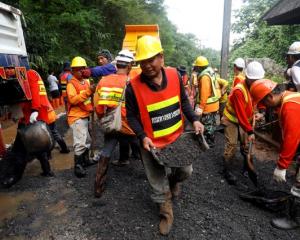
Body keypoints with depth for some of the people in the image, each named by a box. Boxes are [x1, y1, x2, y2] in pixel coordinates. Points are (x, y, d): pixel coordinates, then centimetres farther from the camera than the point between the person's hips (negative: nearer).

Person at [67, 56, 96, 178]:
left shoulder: (86, 82, 11)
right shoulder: (71, 84, -11)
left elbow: (90, 97, 22)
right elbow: (73, 100, -25)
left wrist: (93, 91, 2)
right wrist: (87, 92, -29)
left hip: (86, 115, 8)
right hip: (77, 117, -8)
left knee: (87, 140, 20)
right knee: (80, 143, -12)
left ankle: (85, 160, 37)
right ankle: (77, 166, -1)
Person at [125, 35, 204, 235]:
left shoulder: (174, 75, -8)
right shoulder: (134, 86, -19)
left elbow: (183, 101, 5)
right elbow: (131, 116, -8)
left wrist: (194, 120, -7)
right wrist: (143, 137, -21)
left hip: (177, 138, 3)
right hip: (152, 144, -2)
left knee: (186, 171, 18)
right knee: (158, 184, 13)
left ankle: (173, 180, 54)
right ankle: (166, 213, 40)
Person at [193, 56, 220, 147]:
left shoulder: (204, 76, -21)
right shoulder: (210, 73, 10)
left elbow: (204, 93, -26)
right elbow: (216, 87, 14)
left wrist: (201, 107, -24)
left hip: (208, 105, -10)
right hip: (214, 103, 10)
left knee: (207, 124, 2)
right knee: (212, 122, 20)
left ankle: (209, 142, 13)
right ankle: (211, 139, 34)